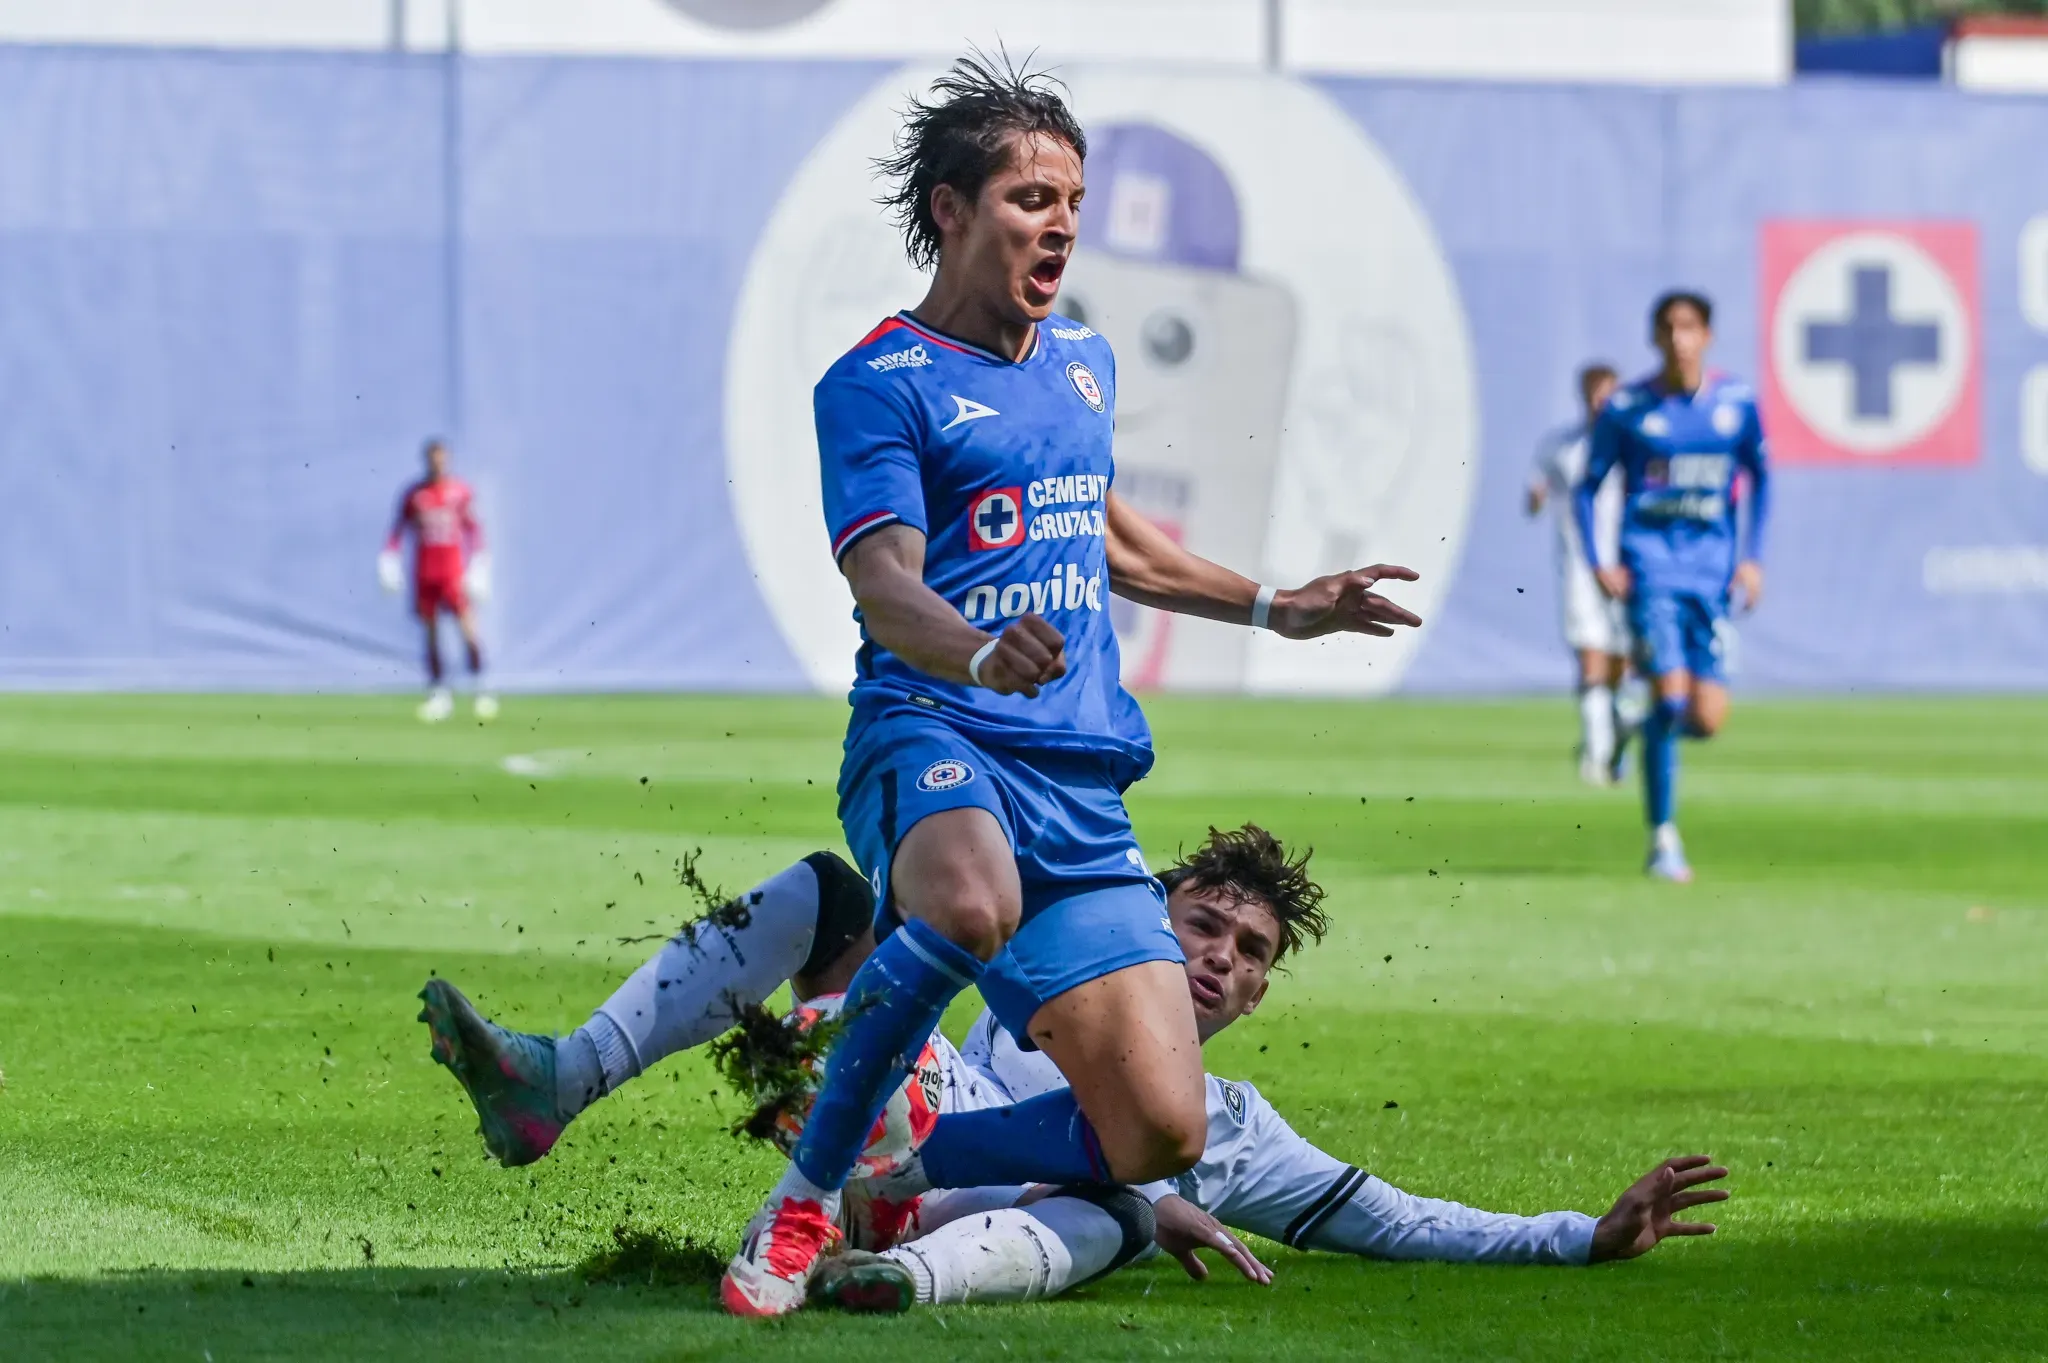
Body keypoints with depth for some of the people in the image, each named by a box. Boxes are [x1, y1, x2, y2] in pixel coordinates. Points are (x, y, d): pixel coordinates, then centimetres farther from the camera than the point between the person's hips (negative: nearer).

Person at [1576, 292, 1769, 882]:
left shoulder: (1737, 402, 3)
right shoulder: (1626, 408, -2)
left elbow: (1759, 478, 16)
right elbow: (1588, 487, 6)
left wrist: (1752, 557, 8)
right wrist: (1598, 561, -7)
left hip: (1712, 564, 2)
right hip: (1649, 560, -2)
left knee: (1707, 718, -6)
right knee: (1671, 693, -16)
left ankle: (1641, 722, 31)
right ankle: (1663, 838, -3)